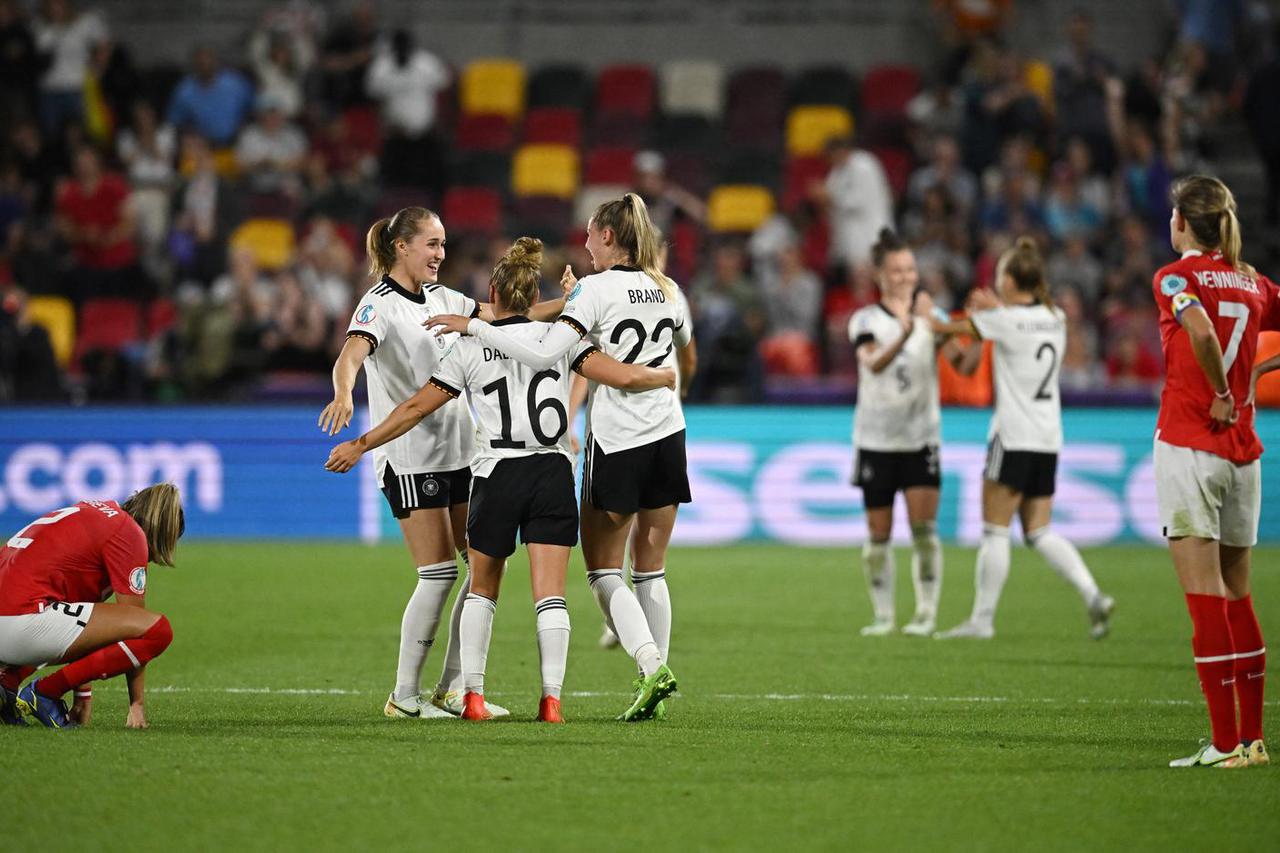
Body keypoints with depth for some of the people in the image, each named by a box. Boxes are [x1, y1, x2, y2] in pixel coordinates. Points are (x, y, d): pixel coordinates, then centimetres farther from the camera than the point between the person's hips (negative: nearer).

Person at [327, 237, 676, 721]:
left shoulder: (469, 349, 0)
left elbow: (416, 408, 2)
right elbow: (623, 377, -3)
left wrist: (360, 445, 10)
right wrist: (666, 377, 18)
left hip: (496, 477, 0)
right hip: (553, 474, 1)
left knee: (481, 590, 16)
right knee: (550, 595, 0)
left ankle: (472, 696, 8)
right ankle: (551, 699, -9)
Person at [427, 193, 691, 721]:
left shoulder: (597, 290, -11)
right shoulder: (666, 290, 7)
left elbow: (545, 355, -21)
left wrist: (474, 327, -16)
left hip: (616, 442, -5)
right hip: (668, 435, 5)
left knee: (602, 568, 3)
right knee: (651, 569, 11)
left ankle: (651, 664, -14)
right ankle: (655, 681, 9)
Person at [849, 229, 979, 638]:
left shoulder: (930, 316, 2)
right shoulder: (866, 320, -2)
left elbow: (962, 364, -8)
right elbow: (874, 363, -23)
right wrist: (904, 335, -40)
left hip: (921, 439, 0)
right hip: (876, 441, 0)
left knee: (924, 528, -11)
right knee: (878, 535, 3)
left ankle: (926, 613, -5)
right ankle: (883, 615, 16)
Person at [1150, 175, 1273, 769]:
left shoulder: (1174, 277, -7)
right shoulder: (1253, 285, 10)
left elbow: (1200, 327, -27)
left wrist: (1221, 396, -15)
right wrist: (1255, 373, 14)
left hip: (1189, 446, -6)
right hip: (1243, 453, 6)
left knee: (1205, 596, -6)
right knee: (1237, 595, 14)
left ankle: (1225, 744, -8)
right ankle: (1251, 738, 16)